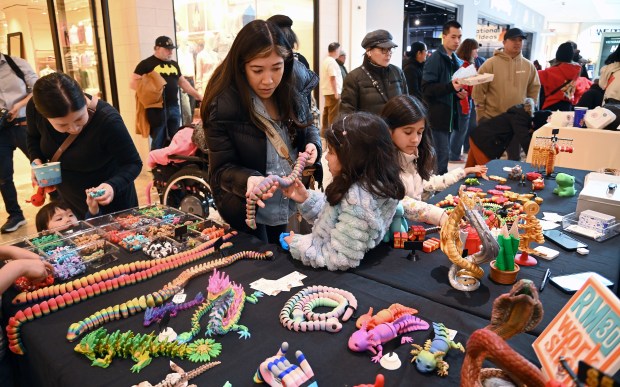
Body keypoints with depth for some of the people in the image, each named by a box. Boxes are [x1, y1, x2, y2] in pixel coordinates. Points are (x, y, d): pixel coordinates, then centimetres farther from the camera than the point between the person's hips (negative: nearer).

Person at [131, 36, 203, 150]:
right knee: (158, 143, -2)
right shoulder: (146, 64, -2)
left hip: (174, 107, 6)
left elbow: (183, 82, 25)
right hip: (157, 109, -6)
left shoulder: (174, 64, 16)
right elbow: (133, 83, -5)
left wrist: (198, 96, 21)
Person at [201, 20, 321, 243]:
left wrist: (312, 144, -16)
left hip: (287, 205, 5)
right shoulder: (222, 106, -25)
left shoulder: (293, 87, -11)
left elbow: (307, 126, 7)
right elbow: (222, 169, -18)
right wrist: (248, 180, -40)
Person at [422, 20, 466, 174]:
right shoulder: (435, 59, -10)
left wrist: (461, 92, 5)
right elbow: (427, 88, -17)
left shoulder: (457, 61, 16)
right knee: (441, 156, -8)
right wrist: (451, 86, -28)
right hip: (437, 116, -8)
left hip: (449, 115, 8)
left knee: (443, 154, 13)